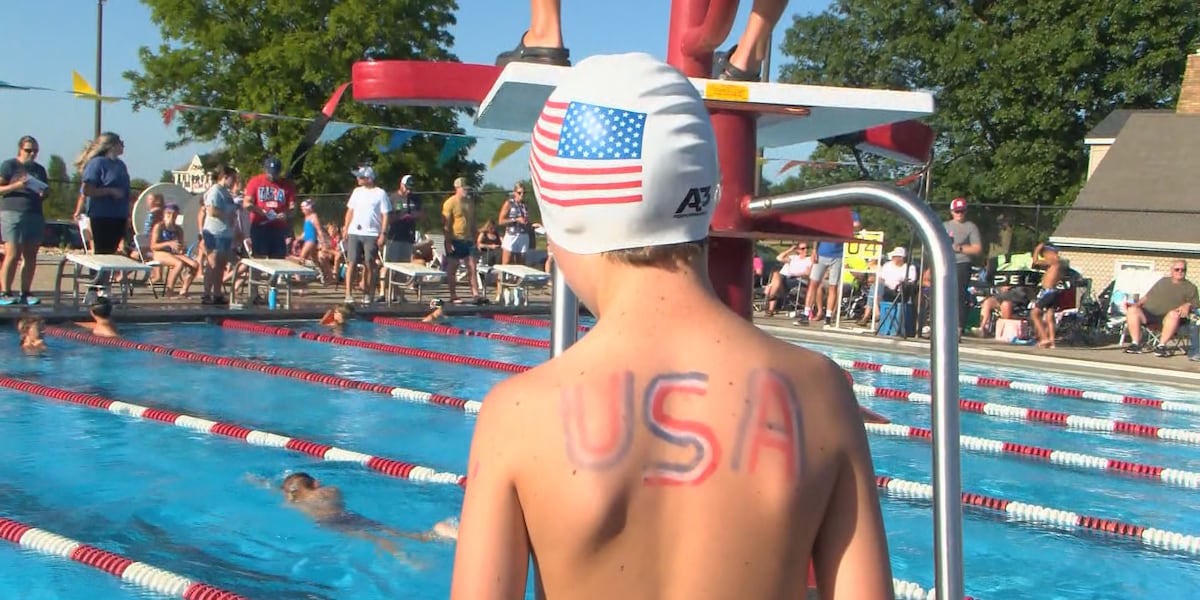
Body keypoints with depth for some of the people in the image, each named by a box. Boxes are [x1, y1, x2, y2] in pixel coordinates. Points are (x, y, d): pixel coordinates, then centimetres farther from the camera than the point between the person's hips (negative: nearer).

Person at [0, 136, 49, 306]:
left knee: (31, 255, 3)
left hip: (35, 215, 5)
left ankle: (26, 293, 7)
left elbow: (46, 192, 25)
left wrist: (44, 192, 2)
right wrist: (17, 185, -18)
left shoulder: (39, 169, 18)